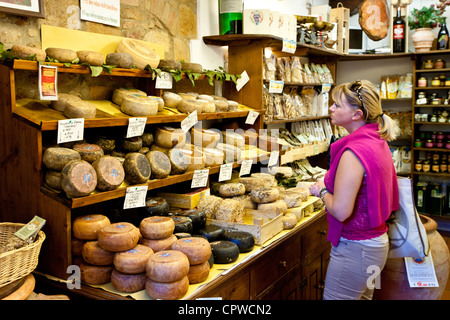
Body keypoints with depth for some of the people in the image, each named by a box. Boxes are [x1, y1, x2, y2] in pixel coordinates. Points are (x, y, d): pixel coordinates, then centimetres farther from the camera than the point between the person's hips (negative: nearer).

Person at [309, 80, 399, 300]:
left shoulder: (353, 152, -25)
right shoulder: (378, 142, 5)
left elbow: (340, 211, -26)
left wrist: (322, 191, -8)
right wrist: (330, 186, 11)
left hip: (355, 249, -10)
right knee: (363, 296, 24)